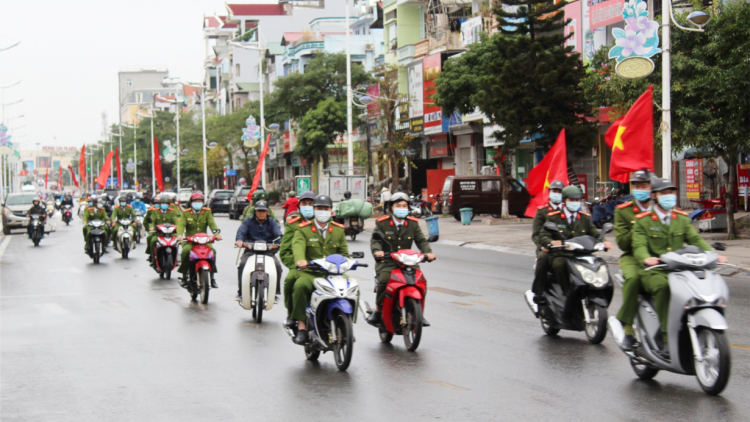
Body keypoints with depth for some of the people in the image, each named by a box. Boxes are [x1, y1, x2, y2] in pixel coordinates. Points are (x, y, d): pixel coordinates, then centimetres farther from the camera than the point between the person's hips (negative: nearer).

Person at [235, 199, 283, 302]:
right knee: (242, 264, -28)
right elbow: (241, 231, -4)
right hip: (250, 250, 0)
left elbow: (278, 234, -1)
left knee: (277, 265, -25)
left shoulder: (272, 222, 14)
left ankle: (276, 293, -15)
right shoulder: (249, 221, 13)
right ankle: (240, 292, -16)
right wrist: (239, 240, -28)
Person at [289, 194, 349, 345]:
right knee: (300, 286, -35)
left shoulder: (338, 230, 18)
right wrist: (300, 259, -36)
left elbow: (344, 253, 15)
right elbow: (298, 245, -13)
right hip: (310, 273, -3)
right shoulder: (303, 229, 7)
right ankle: (301, 327, -27)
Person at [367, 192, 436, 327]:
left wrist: (428, 252, -16)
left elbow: (421, 240, 5)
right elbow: (375, 240, -7)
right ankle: (378, 310, -14)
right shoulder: (382, 223, 2)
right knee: (384, 280, -32)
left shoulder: (413, 224, 11)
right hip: (386, 262, -3)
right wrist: (377, 250, -30)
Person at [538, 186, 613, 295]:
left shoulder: (585, 218, 19)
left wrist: (603, 242, -15)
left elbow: (595, 235, 10)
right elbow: (543, 236, -5)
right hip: (560, 255, -3)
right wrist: (552, 242, -29)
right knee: (560, 265, -37)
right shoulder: (553, 217, 8)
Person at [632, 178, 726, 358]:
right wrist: (646, 258, -32)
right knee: (663, 286, -37)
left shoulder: (683, 219, 18)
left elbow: (696, 240, 7)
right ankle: (666, 338, -39)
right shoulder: (643, 221, 6)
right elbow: (639, 246, -8)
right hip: (653, 271, -3)